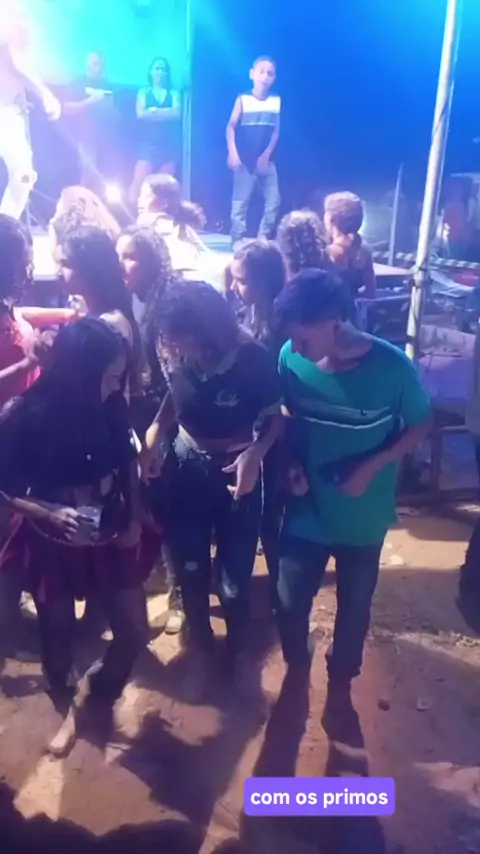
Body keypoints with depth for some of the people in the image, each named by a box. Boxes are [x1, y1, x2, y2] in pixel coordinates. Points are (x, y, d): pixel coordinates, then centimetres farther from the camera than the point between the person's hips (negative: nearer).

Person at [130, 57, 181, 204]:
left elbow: (177, 114, -5)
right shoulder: (143, 92, 13)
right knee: (139, 180, -15)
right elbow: (140, 114, -5)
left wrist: (154, 111, -6)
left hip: (169, 146, 1)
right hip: (148, 145, -1)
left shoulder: (174, 93, 13)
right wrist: (166, 113, -5)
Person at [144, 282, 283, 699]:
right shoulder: (176, 357, -14)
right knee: (190, 570, 13)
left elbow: (275, 418, -11)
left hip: (237, 472, -2)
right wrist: (153, 436, -12)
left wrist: (256, 453, -29)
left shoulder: (254, 359, -22)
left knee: (235, 575, 9)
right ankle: (201, 649, 41)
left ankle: (237, 648, 40)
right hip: (187, 469, 3)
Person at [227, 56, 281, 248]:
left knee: (273, 201, -2)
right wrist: (232, 152, -14)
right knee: (240, 202, -2)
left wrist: (266, 155, -5)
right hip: (245, 160, -3)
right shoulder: (243, 99, 0)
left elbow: (276, 131, 5)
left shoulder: (276, 101, 6)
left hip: (266, 160, 3)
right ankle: (237, 239, 6)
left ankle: (264, 238, 10)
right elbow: (231, 127, -2)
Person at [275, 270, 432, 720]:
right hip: (306, 509, 1)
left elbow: (420, 425, -7)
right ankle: (295, 669, 48)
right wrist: (293, 462, -15)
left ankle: (340, 678, 49)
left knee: (353, 605, 19)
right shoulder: (290, 359, -17)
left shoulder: (392, 366, -23)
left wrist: (373, 466, -20)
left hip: (363, 517, -1)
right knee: (290, 601, 15)